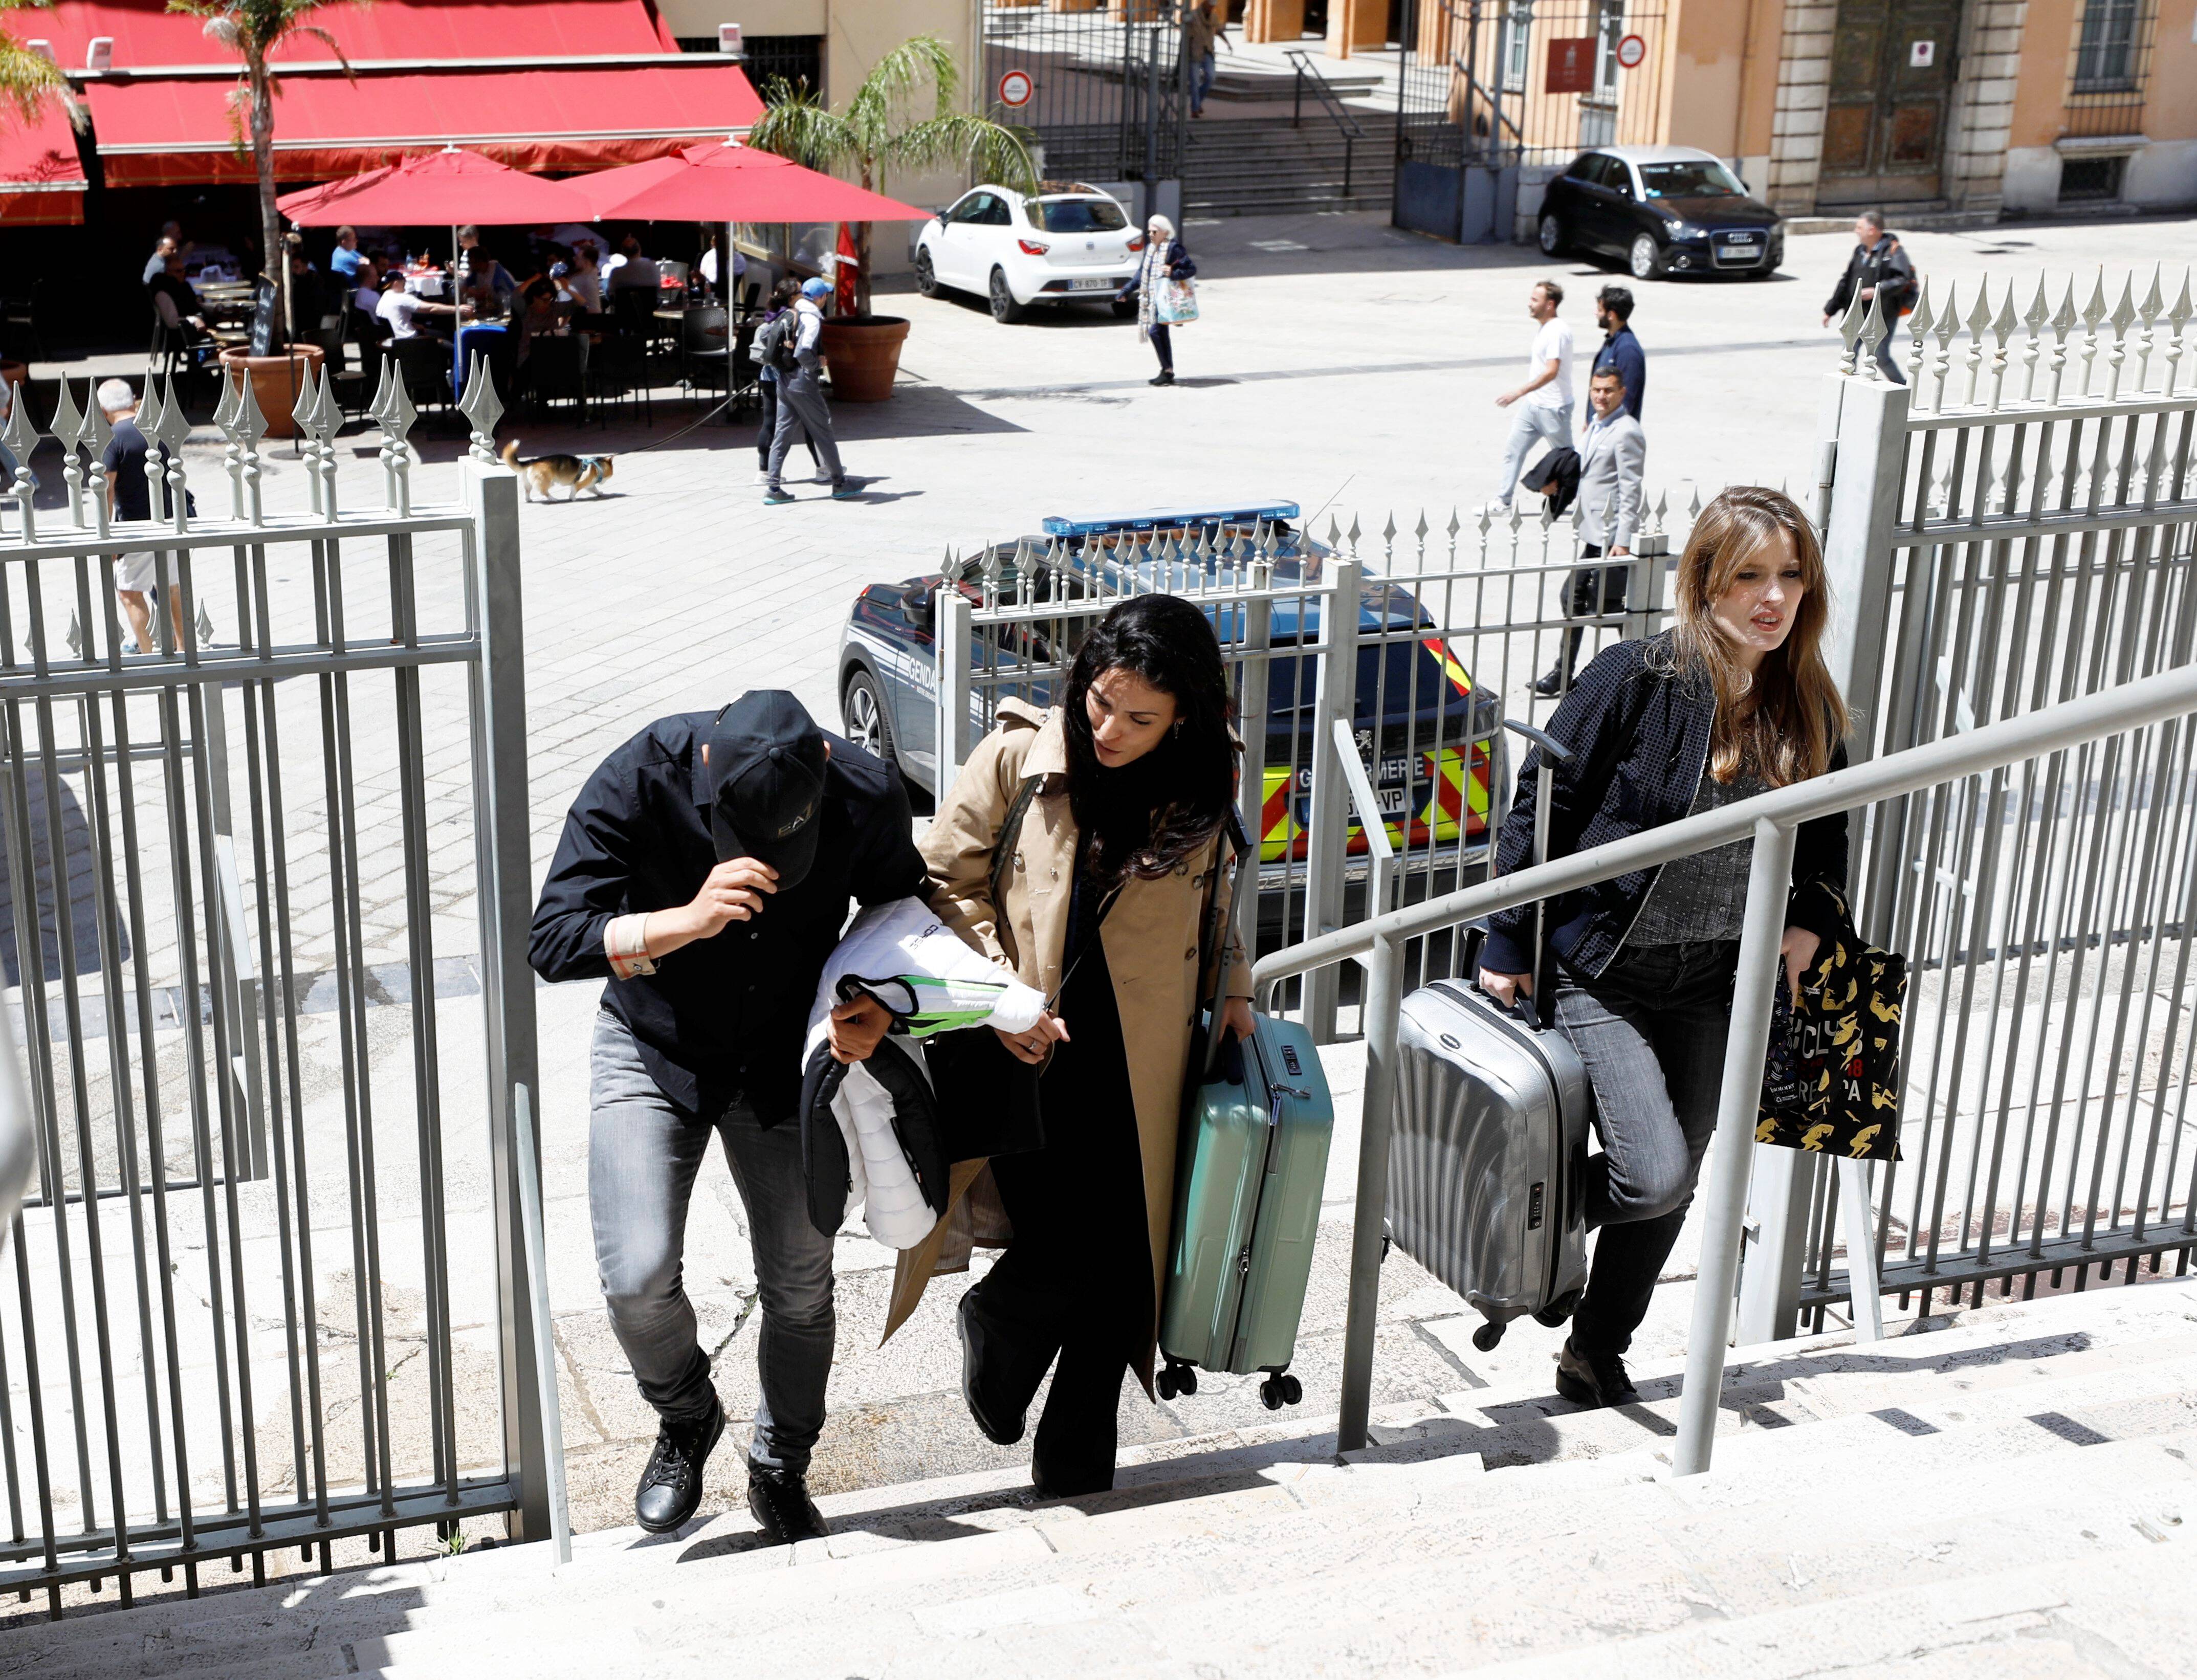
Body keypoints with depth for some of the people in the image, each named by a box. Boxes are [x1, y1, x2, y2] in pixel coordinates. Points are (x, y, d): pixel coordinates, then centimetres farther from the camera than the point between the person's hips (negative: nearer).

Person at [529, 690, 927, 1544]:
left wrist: (881, 1006, -20)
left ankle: (781, 1472, 32)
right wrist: (687, 921, -42)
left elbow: (904, 914, 0)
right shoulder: (637, 779, -27)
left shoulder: (867, 795, -21)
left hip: (787, 1062, 2)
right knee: (637, 1279, -14)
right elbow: (553, 942, -27)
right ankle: (686, 1419, 19)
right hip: (652, 1052, -1)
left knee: (801, 1286, 5)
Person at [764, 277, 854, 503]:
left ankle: (772, 487, 3)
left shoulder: (789, 316, 9)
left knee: (782, 434, 8)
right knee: (823, 434, 4)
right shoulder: (812, 319, -16)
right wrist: (817, 363, -12)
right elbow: (804, 351, -29)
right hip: (804, 385, -8)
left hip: (784, 383, 8)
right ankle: (840, 485, 13)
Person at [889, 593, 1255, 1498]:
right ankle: (993, 1323, 30)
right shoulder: (1020, 754, -8)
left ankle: (1074, 1464, 23)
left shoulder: (1203, 785, 0)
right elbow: (946, 878, -1)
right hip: (1031, 1052, -2)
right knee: (1058, 1250, -8)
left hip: (1137, 1071, 2)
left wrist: (1233, 995, 6)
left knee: (1121, 1265, 3)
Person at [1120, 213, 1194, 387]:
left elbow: (1192, 269, -11)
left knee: (1155, 331, -14)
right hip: (1151, 298, 8)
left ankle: (1167, 371, -6)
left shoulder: (1174, 249, -10)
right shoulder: (1151, 249, 15)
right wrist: (1125, 291, 21)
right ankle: (1168, 371, 14)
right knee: (1161, 333, 9)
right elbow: (1141, 273, 23)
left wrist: (1174, 274, -27)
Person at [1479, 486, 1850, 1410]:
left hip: (1715, 986, 6)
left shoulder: (1807, 707, 0)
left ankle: (1596, 1354, 32)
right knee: (1654, 1174, -15)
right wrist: (1509, 949, -9)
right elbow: (1541, 808, -11)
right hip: (1604, 972, -6)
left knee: (1676, 1185, 13)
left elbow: (1826, 824, 19)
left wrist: (1810, 918, 3)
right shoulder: (1636, 678, -17)